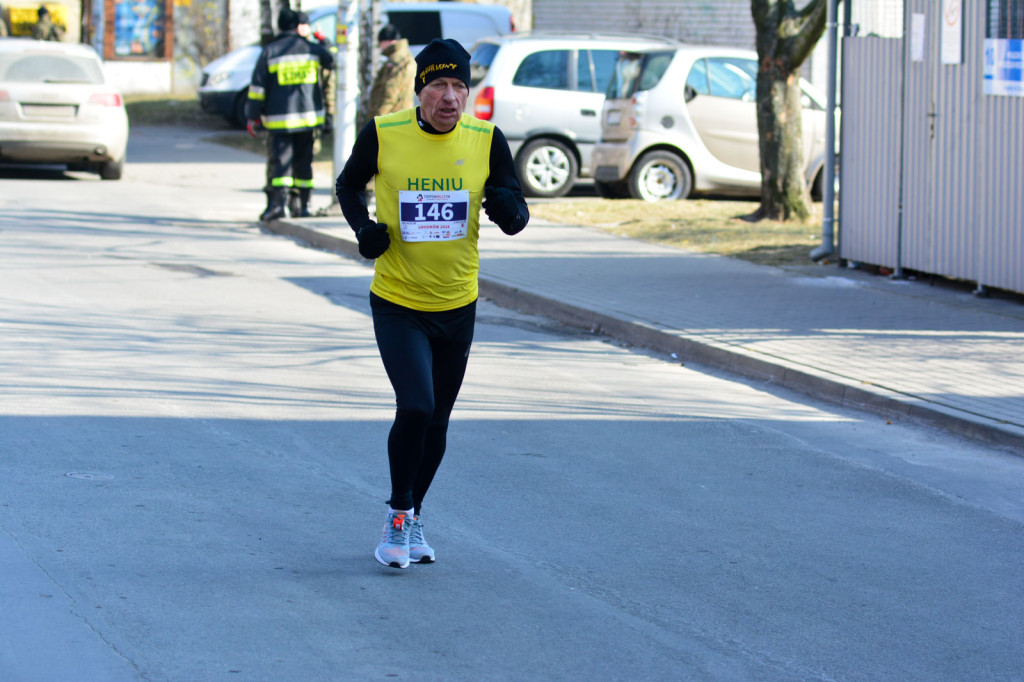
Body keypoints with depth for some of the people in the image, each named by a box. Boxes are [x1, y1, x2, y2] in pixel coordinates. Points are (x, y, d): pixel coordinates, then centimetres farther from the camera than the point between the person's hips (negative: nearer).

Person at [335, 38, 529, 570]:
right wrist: (363, 227, -11)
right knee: (415, 408, -19)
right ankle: (397, 515, 1)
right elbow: (349, 184, 8)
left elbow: (516, 219, -2)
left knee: (436, 422, 12)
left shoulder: (487, 141, -7)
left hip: (457, 305, 3)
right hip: (396, 303, -3)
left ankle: (412, 519, 33)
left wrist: (508, 208, -26)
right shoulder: (382, 135, -11)